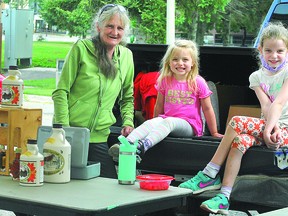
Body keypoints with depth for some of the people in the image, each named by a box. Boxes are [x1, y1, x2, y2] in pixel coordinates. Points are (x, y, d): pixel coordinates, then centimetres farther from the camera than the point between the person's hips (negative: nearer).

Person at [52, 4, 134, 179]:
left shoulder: (126, 56, 10)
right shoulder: (81, 48, -4)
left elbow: (127, 97, 23)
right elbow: (61, 92, -5)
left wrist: (128, 122, 6)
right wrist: (63, 129, -13)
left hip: (99, 137, 4)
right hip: (71, 132, -4)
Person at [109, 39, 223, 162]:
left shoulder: (198, 82, -1)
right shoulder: (165, 81, 8)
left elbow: (207, 109, 4)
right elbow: (159, 105, 19)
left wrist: (214, 133, 8)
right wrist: (155, 124, 23)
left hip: (189, 125, -4)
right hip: (166, 119, 4)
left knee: (168, 122, -36)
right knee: (149, 123, -28)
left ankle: (143, 146, -60)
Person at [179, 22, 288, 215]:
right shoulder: (257, 77, 9)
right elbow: (266, 106, -7)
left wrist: (270, 127, -33)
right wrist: (271, 128, -26)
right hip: (268, 128, 4)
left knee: (237, 122, -26)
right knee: (240, 140, -28)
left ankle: (209, 175, -20)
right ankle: (224, 198, -31)